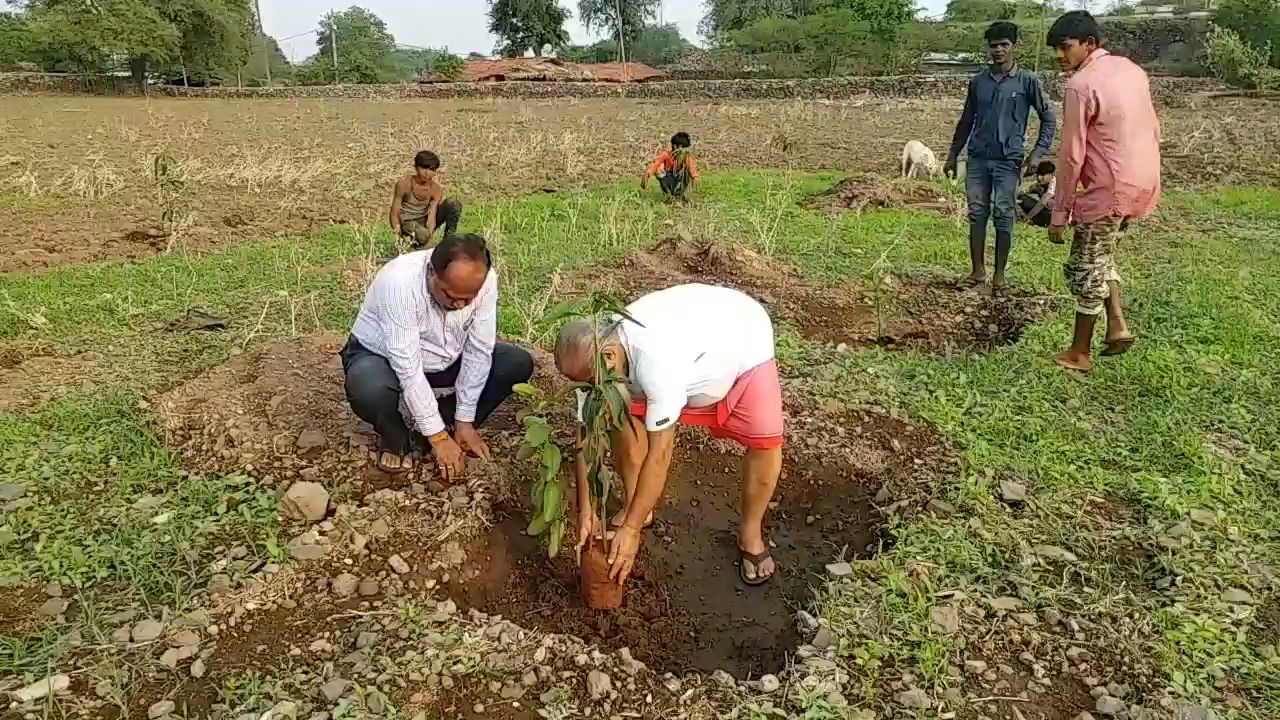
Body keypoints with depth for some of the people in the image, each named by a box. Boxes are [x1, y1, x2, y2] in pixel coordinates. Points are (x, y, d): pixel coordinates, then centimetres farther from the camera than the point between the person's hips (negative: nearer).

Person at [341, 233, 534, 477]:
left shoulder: (484, 279, -23)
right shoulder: (399, 282, -36)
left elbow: (478, 351, -17)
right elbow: (407, 366, -34)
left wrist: (464, 421, -17)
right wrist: (438, 436, -31)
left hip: (444, 358, 4)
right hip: (382, 356, -4)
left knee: (519, 364, -12)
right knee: (370, 391, -38)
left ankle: (450, 425, 1)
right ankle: (397, 441, -3)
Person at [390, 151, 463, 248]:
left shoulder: (436, 188, -12)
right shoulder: (404, 183, -18)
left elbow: (432, 215, -19)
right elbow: (395, 213, -15)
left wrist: (430, 233, -35)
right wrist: (398, 232, -28)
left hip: (425, 220, 4)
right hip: (408, 222, -4)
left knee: (453, 204, -20)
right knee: (422, 235, -42)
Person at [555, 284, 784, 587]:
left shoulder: (656, 360, -46)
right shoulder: (594, 354, -24)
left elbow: (659, 454, -40)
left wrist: (631, 528, -33)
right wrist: (585, 510, -18)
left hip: (743, 342, -5)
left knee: (766, 441, -22)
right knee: (625, 415, -13)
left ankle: (751, 531, 4)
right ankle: (637, 507, 11)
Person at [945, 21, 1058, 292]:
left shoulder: (1028, 81, -1)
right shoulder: (978, 81, 8)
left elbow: (1048, 119, 3)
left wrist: (1038, 151, -9)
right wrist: (953, 154, 17)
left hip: (1008, 160, -3)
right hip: (978, 158, 3)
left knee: (1003, 217, 0)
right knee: (977, 214, 5)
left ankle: (1000, 273, 9)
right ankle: (978, 270, 14)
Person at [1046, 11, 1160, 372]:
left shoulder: (1080, 86, -15)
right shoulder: (1131, 69, 11)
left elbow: (1072, 156, -16)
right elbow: (1153, 130, 16)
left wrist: (1060, 213, -10)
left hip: (1109, 190, -8)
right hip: (1143, 184, 9)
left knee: (1085, 268, 5)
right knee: (1100, 254, 26)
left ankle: (1079, 353, 15)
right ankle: (1117, 326, 17)